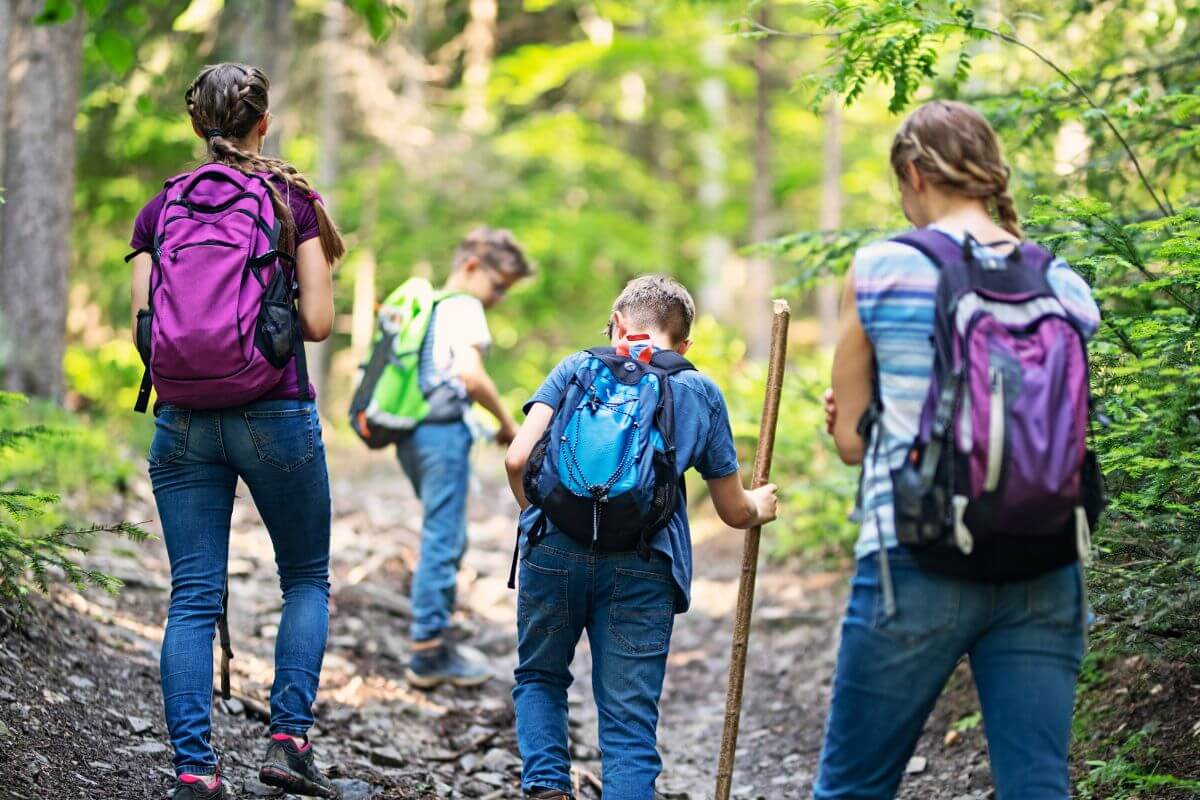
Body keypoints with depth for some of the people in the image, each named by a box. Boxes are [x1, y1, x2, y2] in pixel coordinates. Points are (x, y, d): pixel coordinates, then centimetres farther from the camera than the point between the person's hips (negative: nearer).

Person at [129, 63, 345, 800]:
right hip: (275, 417, -2)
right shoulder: (292, 199, 0)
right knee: (307, 577, 15)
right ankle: (289, 739, 2)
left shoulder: (160, 208, 7)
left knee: (193, 597, 4)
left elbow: (141, 329, 3)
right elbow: (318, 322, -5)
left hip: (182, 421, 2)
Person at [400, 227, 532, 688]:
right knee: (443, 540, -6)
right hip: (443, 430, -9)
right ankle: (429, 653, -5)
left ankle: (437, 640, 18)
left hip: (412, 431, 10)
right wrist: (507, 422, -8)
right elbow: (472, 375, -18)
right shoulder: (463, 307, -7)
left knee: (448, 540, 16)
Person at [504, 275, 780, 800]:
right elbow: (733, 511, 20)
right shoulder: (702, 393, 18)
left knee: (539, 677, 22)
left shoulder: (577, 368, 15)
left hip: (556, 549, 0)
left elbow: (518, 459, 3)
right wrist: (759, 506, 44)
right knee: (629, 720, 4)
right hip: (642, 565, 0)